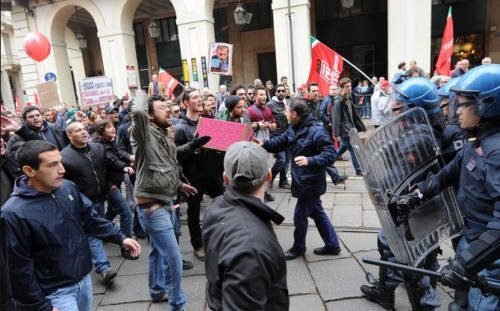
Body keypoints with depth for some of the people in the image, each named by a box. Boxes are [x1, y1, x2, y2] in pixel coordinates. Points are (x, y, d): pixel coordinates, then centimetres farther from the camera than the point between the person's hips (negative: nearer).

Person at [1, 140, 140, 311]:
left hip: (84, 279, 6)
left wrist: (120, 238, 0)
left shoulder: (68, 187, -6)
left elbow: (90, 218, 7)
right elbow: (20, 269, -18)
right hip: (55, 292, -6)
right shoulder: (14, 214, -23)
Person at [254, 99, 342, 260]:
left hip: (310, 184, -9)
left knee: (300, 216, 7)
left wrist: (309, 161, -37)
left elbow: (330, 155, -25)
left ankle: (298, 247, 31)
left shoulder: (317, 131, -24)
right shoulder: (293, 129, 4)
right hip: (304, 181, 9)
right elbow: (280, 141, 13)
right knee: (318, 213, 19)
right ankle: (332, 245, 35)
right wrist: (264, 143, -4)